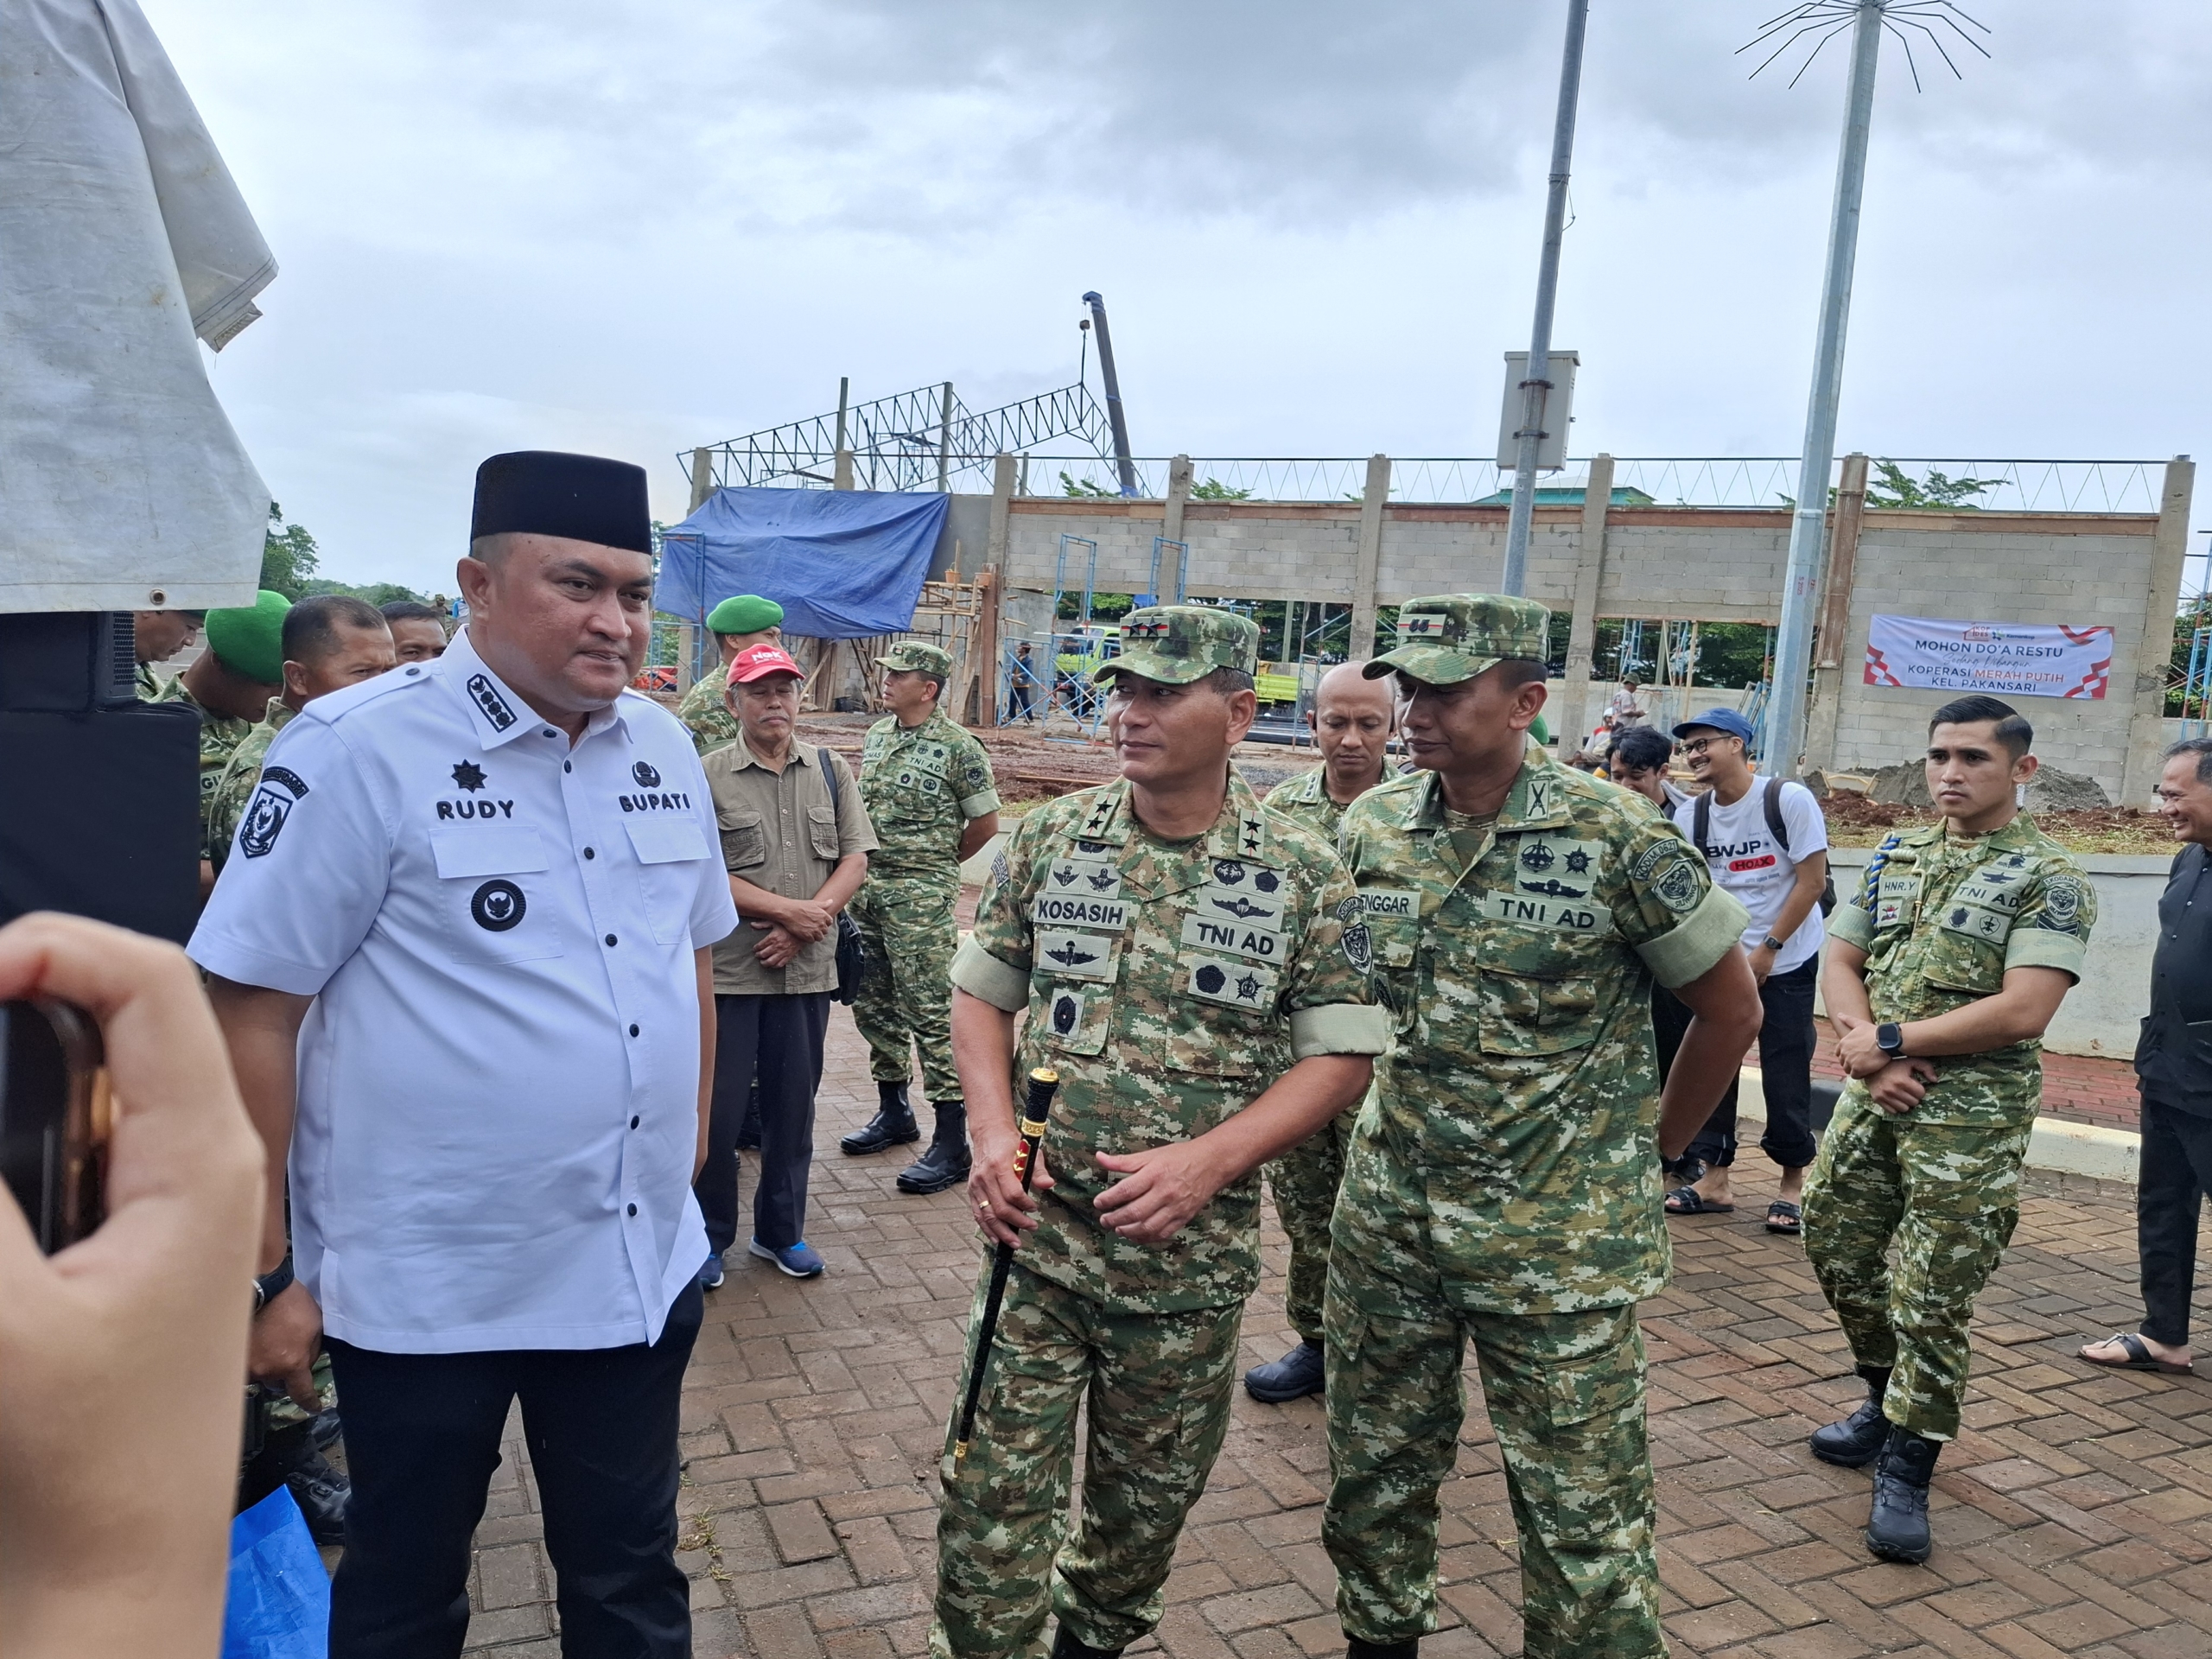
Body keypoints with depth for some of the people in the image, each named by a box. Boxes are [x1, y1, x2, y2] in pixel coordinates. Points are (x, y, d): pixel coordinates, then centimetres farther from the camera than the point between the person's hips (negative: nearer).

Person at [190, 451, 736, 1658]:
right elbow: (252, 1008, -12)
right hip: (425, 1288, -4)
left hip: (642, 1269, 5)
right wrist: (265, 1267, -9)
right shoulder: (359, 748, -15)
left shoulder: (663, 750, 2)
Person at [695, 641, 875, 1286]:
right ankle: (709, 1237, 21)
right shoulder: (708, 777, -3)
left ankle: (781, 1230, 28)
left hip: (808, 969, 4)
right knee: (718, 1109, 4)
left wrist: (806, 922, -10)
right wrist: (789, 909, -14)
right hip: (728, 971, -3)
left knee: (794, 1106, 13)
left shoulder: (830, 771, 9)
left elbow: (854, 858, 3)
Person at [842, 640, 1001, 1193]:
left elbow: (985, 823, -3)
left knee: (930, 1011, -7)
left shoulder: (958, 748, -10)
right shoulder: (876, 736, 11)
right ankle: (894, 1112, 30)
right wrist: (868, 871, 14)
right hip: (866, 887, 8)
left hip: (921, 897, -7)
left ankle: (953, 1141, -1)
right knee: (872, 1003, 14)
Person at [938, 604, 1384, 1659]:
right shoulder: (1049, 839, -1)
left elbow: (1340, 1059, -6)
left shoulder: (1303, 873, -7)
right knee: (994, 1488, 4)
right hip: (1035, 1231, 1)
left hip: (1192, 1252, 0)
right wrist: (992, 1138, -9)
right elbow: (979, 993, 7)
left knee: (1150, 1493, 18)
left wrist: (1206, 1158, -19)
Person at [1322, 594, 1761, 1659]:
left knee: (1583, 1509, 7)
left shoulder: (1617, 839, -13)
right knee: (1375, 1471, 19)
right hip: (1387, 1218, 5)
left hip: (1558, 1241, -4)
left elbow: (1731, 1008, -2)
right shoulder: (1371, 829, 0)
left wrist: (1652, 1146, 5)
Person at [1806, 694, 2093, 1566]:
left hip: (1971, 1115, -6)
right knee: (1839, 1250, 14)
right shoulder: (1894, 857, 10)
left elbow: (2021, 1011, -18)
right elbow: (1840, 961, 7)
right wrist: (1868, 1050, -11)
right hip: (1872, 1097, 6)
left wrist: (1893, 1041, -14)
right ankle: (1887, 1401, 37)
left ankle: (1906, 1471, 12)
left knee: (1931, 1295, -3)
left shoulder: (2049, 880, -8)